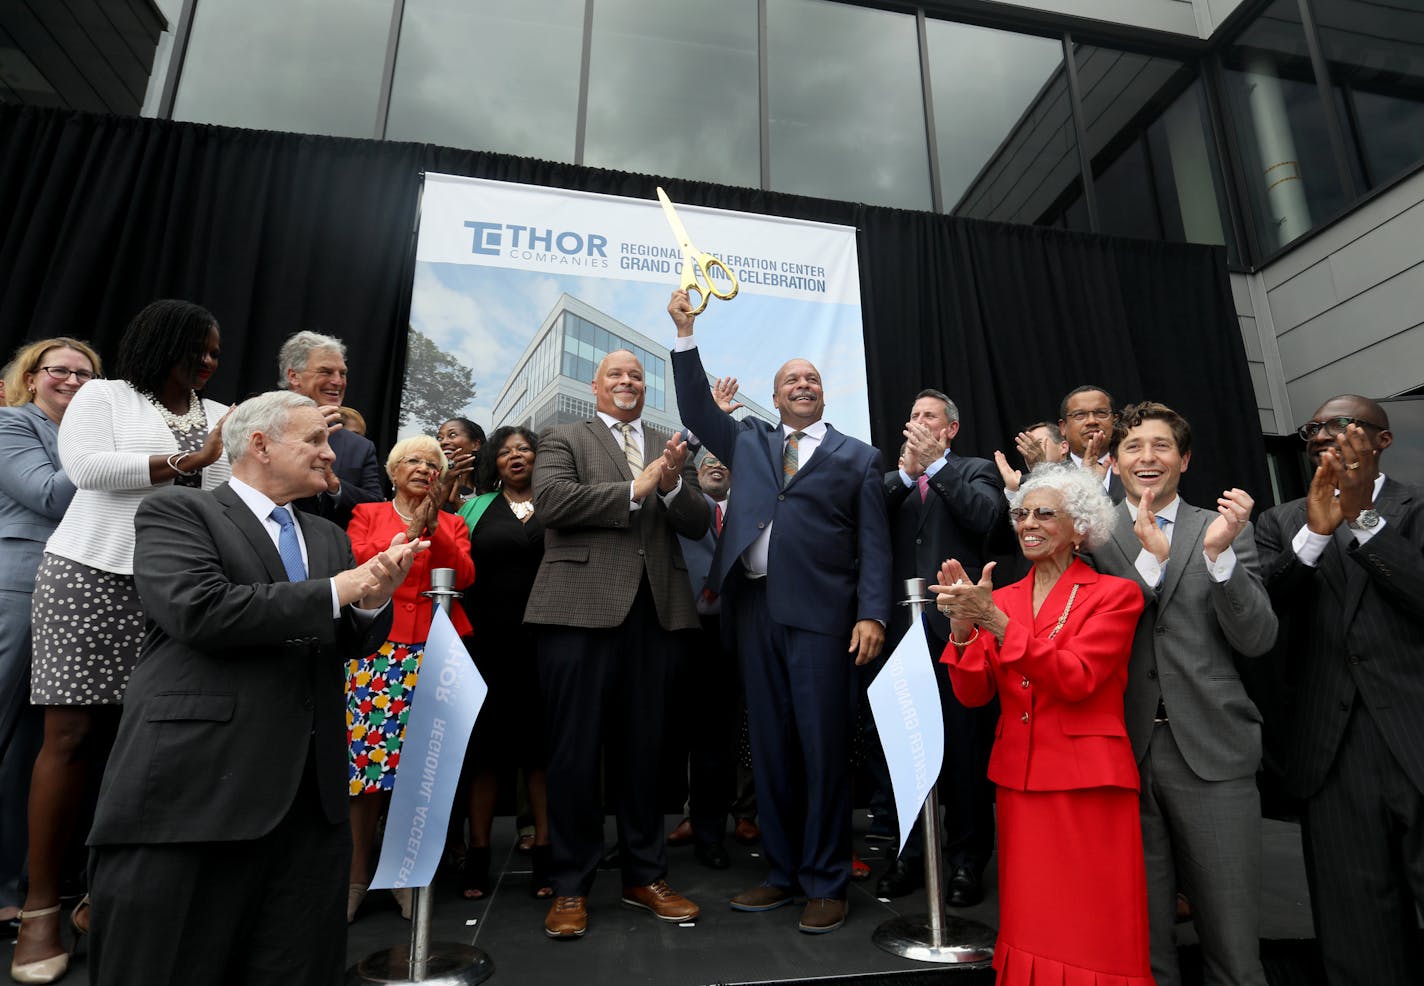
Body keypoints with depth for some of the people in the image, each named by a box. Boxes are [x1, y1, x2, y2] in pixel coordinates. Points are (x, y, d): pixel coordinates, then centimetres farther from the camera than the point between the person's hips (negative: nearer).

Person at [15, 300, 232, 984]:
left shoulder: (220, 417, 16)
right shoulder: (102, 395, 7)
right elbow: (86, 467, -10)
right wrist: (190, 461, -9)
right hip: (91, 576, -3)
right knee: (73, 734, -2)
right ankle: (41, 906, 8)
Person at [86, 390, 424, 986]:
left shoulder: (328, 537, 17)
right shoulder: (175, 511, -1)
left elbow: (351, 643, 11)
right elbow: (200, 610, -19)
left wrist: (375, 596, -11)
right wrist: (336, 590, -14)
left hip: (312, 792, 6)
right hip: (197, 786, -5)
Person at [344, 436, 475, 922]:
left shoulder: (451, 524, 16)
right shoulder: (367, 514, 12)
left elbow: (464, 576, 1)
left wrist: (434, 528, -8)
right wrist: (407, 534, -10)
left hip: (433, 650, 1)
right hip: (375, 646, -1)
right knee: (367, 754, -3)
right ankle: (357, 873, 14)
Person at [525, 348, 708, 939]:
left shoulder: (670, 450, 17)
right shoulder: (565, 439, 8)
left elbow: (697, 524, 8)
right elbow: (550, 499, -11)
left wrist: (672, 484, -11)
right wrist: (635, 489, -11)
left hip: (653, 612, 3)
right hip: (581, 608, -3)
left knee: (642, 748, 12)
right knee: (575, 750, 5)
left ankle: (644, 876, 27)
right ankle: (571, 885, 22)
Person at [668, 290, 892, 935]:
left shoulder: (857, 458, 9)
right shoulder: (748, 442, 18)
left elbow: (873, 543, 3)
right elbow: (697, 409, 12)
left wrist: (872, 615, -8)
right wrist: (686, 334, 6)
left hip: (821, 614, -3)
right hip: (755, 608, 3)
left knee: (823, 748, 1)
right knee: (769, 747, 10)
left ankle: (825, 883, 17)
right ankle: (783, 873, 25)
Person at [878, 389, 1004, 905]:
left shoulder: (975, 470, 10)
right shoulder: (893, 479, 16)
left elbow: (986, 516, -10)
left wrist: (935, 463, -12)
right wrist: (906, 471, -9)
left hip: (958, 624, -2)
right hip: (905, 624, 3)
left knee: (966, 745, 4)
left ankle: (967, 858, 20)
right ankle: (911, 853, 23)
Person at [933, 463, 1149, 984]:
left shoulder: (1116, 594, -3)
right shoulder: (1002, 599, 8)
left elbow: (1075, 679, -18)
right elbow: (972, 693, -2)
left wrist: (996, 621, -26)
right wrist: (963, 625, -18)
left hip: (1087, 783, -4)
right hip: (1019, 780, 4)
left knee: (1092, 936, 5)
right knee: (1031, 931, 13)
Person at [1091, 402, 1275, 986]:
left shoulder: (1228, 531, 5)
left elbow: (1257, 641, -3)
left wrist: (1218, 552, -16)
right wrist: (1150, 554, -18)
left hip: (1210, 747, 0)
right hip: (1126, 747, 0)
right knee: (1145, 936, 15)